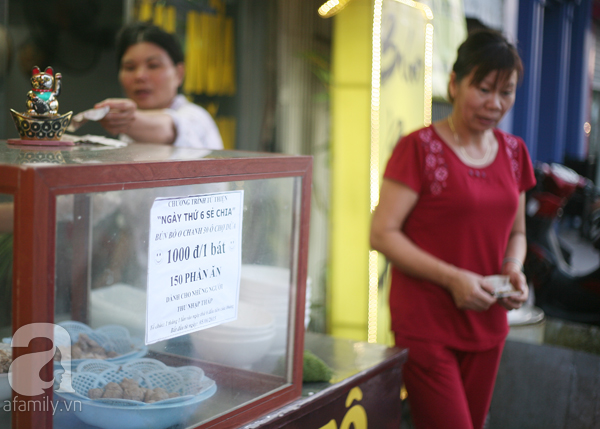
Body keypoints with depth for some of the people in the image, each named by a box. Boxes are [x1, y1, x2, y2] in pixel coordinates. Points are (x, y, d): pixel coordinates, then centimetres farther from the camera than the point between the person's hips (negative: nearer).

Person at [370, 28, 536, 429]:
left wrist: (514, 270, -2)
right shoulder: (420, 148, -9)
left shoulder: (513, 151, 9)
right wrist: (452, 278, -20)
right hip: (425, 323, -6)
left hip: (487, 325, 6)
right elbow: (383, 234, -13)